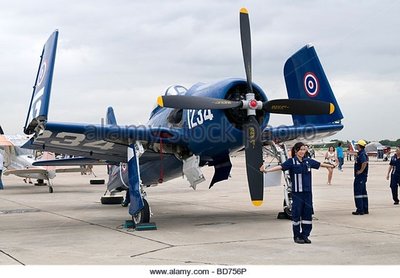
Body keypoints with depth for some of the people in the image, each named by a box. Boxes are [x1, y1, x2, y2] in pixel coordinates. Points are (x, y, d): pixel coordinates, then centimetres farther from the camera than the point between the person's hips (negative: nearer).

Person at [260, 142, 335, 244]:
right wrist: (267, 170, -34)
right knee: (297, 213, 0)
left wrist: (331, 166, 41)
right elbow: (280, 166, -19)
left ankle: (305, 236, 16)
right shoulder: (291, 161, -5)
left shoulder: (308, 161, 10)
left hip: (307, 192, 5)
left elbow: (320, 164, 26)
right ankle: (297, 236, 10)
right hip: (297, 192, -5)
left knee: (307, 212, 5)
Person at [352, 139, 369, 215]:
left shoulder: (362, 154, -19)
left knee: (358, 192, -7)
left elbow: (365, 162, -35)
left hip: (360, 176, -11)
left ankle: (360, 210, -6)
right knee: (363, 192, 14)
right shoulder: (361, 153, 14)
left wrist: (361, 171, -26)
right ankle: (365, 209, 19)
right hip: (363, 176, 11)